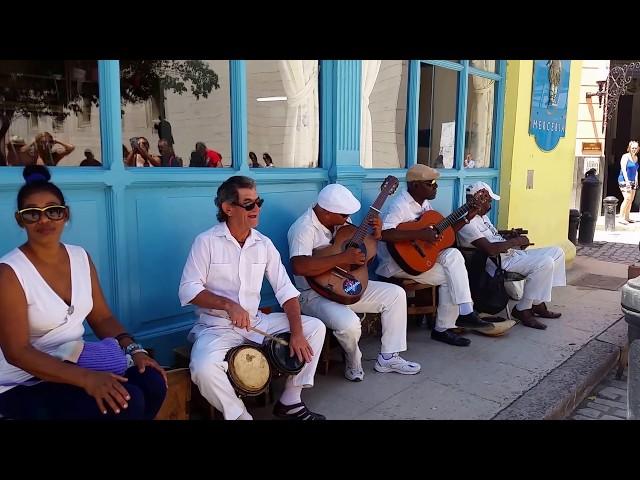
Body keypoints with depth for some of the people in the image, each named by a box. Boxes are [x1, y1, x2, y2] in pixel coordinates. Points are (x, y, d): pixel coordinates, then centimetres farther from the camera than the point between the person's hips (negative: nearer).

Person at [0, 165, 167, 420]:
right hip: (26, 384, -6)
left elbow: (102, 317, 7)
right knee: (126, 401, -25)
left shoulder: (80, 257, 3)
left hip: (77, 362, 6)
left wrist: (134, 349, -10)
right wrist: (85, 378, -32)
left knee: (152, 382, -14)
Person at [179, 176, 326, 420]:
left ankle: (290, 401, 7)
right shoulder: (206, 241, -9)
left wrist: (297, 333, -13)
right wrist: (228, 304, -27)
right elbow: (187, 290, -13)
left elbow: (286, 290, -1)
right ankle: (240, 416, -5)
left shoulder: (264, 244, 3)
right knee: (204, 368, -34)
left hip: (256, 321, 5)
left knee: (315, 327, -5)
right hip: (216, 325, -4)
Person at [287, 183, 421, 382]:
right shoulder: (304, 228, -21)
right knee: (349, 323, -35)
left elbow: (362, 255, 16)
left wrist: (375, 235, -5)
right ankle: (353, 362, 2)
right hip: (315, 294, -8)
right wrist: (343, 258, -35)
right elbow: (299, 266, -38)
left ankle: (388, 357, 12)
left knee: (396, 294, 2)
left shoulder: (340, 221, 4)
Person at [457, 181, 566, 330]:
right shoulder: (467, 223, -18)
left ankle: (538, 303, 10)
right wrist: (516, 241, -14)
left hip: (511, 254, 11)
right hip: (498, 263, -11)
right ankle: (522, 309, -11)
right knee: (545, 262, -26)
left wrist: (511, 237, 5)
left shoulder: (483, 217, 17)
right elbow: (490, 249, -26)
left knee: (557, 252, 8)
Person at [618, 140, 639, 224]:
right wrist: (627, 181, -21)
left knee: (631, 200, 5)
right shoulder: (625, 157, -7)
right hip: (624, 180, -7)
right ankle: (621, 218, -14)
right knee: (627, 198, -17)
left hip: (633, 181, 7)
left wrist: (636, 180, 10)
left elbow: (636, 170, 20)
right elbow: (623, 169, -14)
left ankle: (627, 217, 12)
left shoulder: (636, 157, 14)